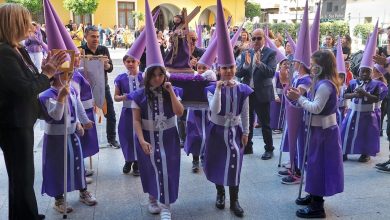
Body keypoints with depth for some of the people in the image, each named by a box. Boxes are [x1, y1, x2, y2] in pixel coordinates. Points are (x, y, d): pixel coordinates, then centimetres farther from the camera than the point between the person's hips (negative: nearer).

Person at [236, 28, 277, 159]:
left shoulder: (270, 53, -5)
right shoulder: (246, 54, 7)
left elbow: (271, 73, -17)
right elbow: (238, 74, 0)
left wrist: (259, 63, -31)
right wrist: (246, 64, -19)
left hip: (262, 93, -4)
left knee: (265, 123, 5)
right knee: (247, 122, 14)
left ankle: (269, 149, 18)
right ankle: (247, 147, 28)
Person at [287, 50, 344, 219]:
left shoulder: (325, 85, -21)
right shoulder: (323, 83, 10)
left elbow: (316, 108, -26)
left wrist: (299, 98, -19)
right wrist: (300, 97, 4)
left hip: (323, 130, -10)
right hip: (320, 128, 10)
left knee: (318, 164, -4)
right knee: (316, 163, 17)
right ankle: (314, 196, 31)